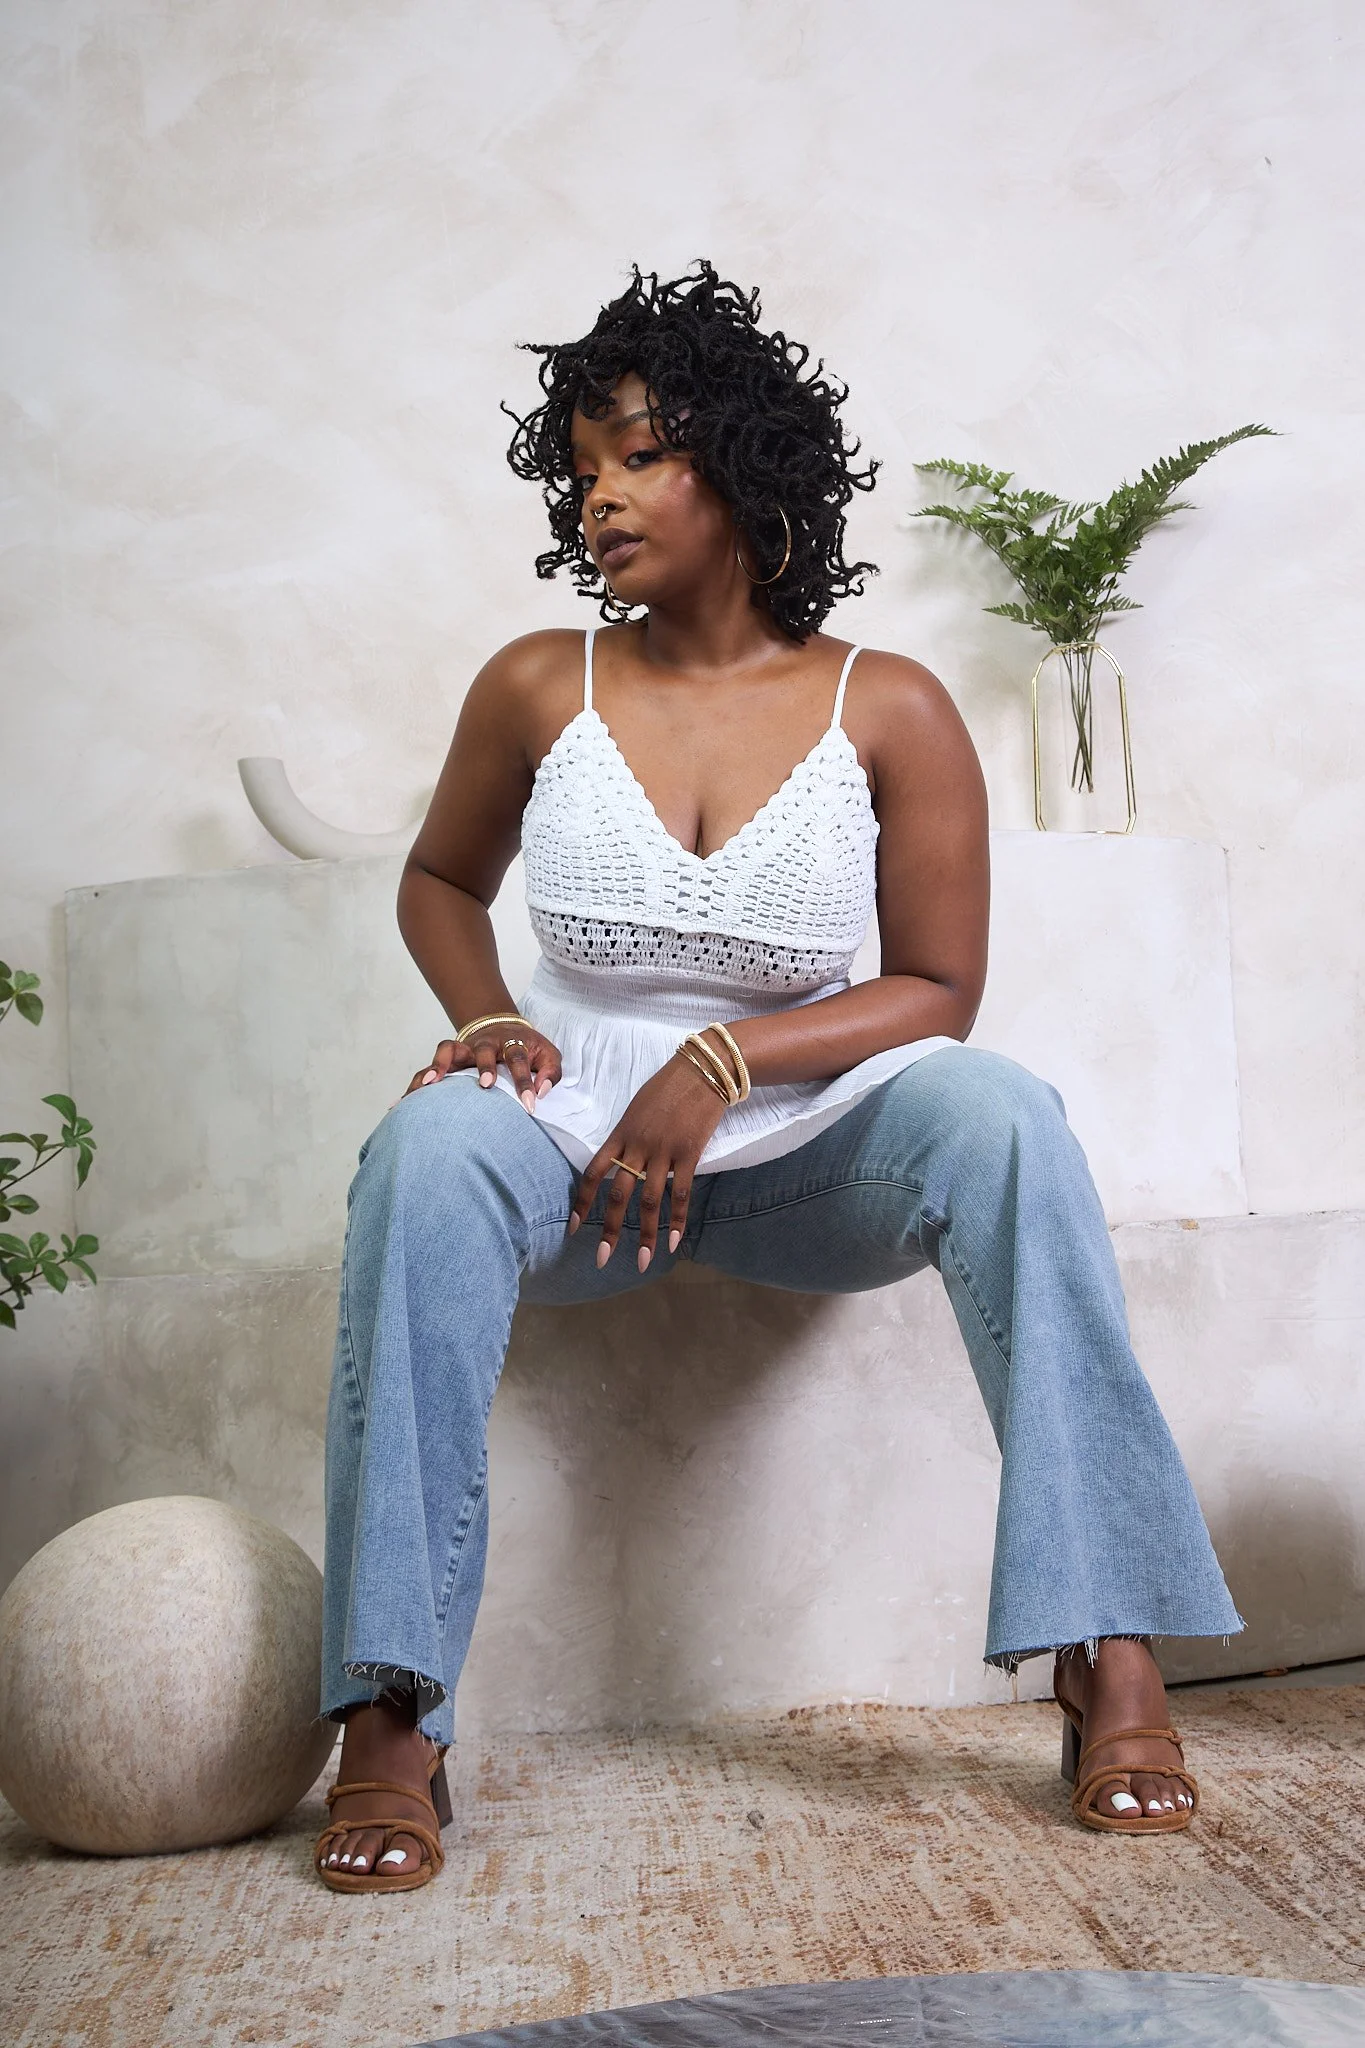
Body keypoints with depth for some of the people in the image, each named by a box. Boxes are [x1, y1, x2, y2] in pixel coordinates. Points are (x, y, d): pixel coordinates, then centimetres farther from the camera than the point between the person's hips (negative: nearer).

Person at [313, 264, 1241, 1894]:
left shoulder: (891, 711, -1)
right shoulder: (538, 689, 4)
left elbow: (938, 991, -1)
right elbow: (438, 877, 20)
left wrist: (722, 1059, -16)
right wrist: (484, 1014, -2)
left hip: (807, 1147, 0)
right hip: (578, 1137, 1)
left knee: (997, 1114, -32)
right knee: (430, 1149, -34)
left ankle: (1110, 1660, -27)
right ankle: (389, 1721, -31)